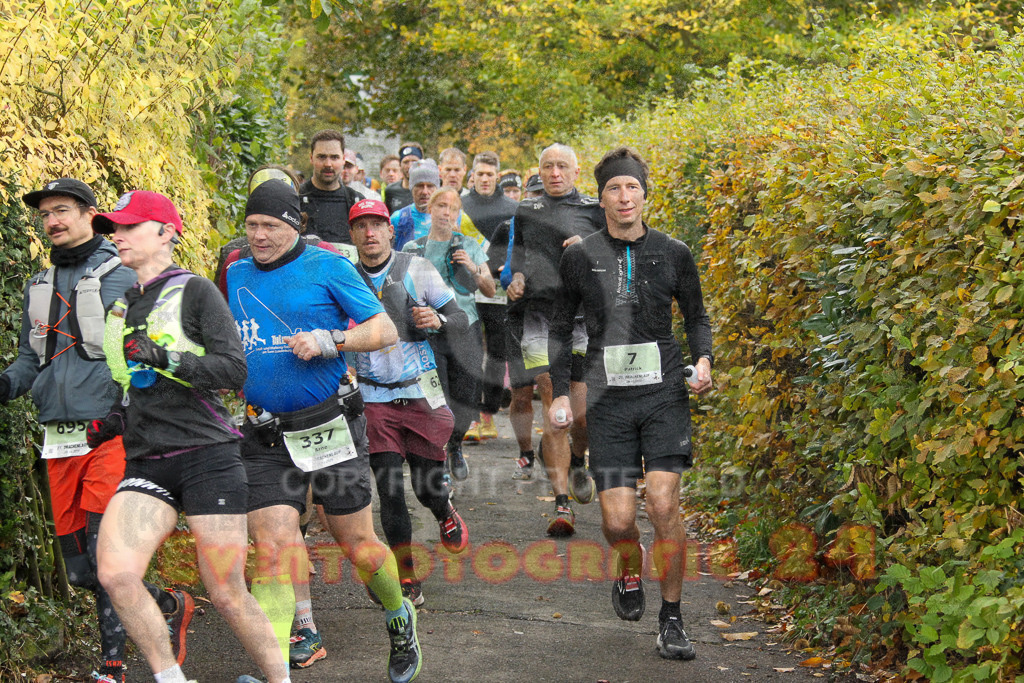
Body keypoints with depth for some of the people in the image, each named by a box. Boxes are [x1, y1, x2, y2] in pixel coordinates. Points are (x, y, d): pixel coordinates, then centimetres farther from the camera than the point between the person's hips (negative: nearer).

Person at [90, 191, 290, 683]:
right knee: (115, 572, -19)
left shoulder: (195, 292, 0)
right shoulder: (121, 308, 19)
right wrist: (110, 423, 11)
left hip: (206, 457, -5)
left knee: (226, 594, -3)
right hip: (146, 465, 5)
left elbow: (234, 370, -11)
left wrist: (165, 358, -21)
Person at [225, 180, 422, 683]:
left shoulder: (327, 268, -4)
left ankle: (400, 621, 35)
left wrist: (328, 340, -18)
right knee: (272, 549, -8)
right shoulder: (236, 276, 10)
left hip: (330, 428, -3)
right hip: (266, 438, 3)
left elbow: (385, 330, -5)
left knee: (356, 543, 7)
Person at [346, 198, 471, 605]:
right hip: (374, 399, 0)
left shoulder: (417, 270, -1)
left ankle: (446, 515, 43)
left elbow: (461, 320, 3)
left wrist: (437, 320, -18)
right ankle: (406, 579, 6)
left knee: (427, 487, 5)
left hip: (421, 392, 0)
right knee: (389, 489, -6)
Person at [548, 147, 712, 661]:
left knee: (663, 504, -14)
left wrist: (703, 360, -4)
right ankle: (629, 573, 31)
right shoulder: (580, 257, 5)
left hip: (664, 393, -1)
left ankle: (671, 620, 2)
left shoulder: (673, 254, 4)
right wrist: (560, 394, 7)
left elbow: (697, 316, 16)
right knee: (617, 520, -6)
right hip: (609, 400, 1)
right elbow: (561, 328, 14)